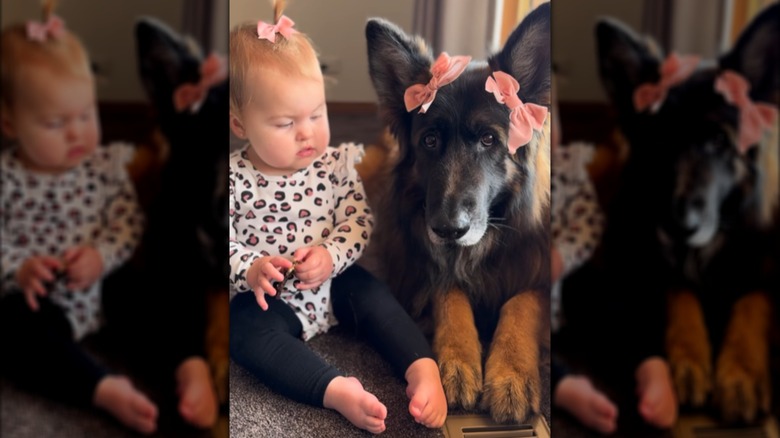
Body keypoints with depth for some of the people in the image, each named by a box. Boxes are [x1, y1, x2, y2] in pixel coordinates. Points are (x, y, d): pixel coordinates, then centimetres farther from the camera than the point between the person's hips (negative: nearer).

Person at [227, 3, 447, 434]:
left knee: (372, 294, -19)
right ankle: (338, 391, -42)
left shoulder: (336, 163, -5)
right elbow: (225, 245, -12)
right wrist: (250, 271, -32)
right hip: (266, 297, -3)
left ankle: (424, 371, -21)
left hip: (333, 283, 3)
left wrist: (332, 255, -23)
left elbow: (359, 220, -5)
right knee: (245, 328, -28)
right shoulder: (233, 181, -13)